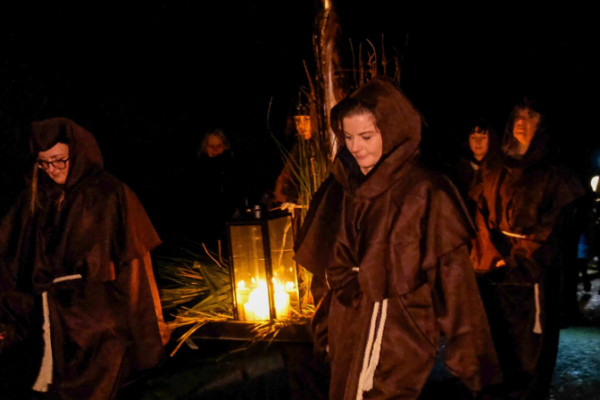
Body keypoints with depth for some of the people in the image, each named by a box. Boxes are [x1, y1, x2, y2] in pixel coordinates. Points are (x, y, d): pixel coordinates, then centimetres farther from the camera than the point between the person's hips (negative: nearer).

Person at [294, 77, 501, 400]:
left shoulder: (424, 193, -12)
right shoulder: (342, 188, 5)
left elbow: (452, 274, -12)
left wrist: (468, 357, -12)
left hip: (398, 337, -6)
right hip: (348, 335, 6)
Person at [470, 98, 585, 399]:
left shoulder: (553, 174, 2)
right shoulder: (494, 171, 13)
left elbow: (553, 228, -6)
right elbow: (481, 217, 8)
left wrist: (514, 261, -12)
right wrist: (491, 258, -7)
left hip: (529, 276, -3)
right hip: (492, 275, 3)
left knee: (528, 352, -1)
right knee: (494, 348, 7)